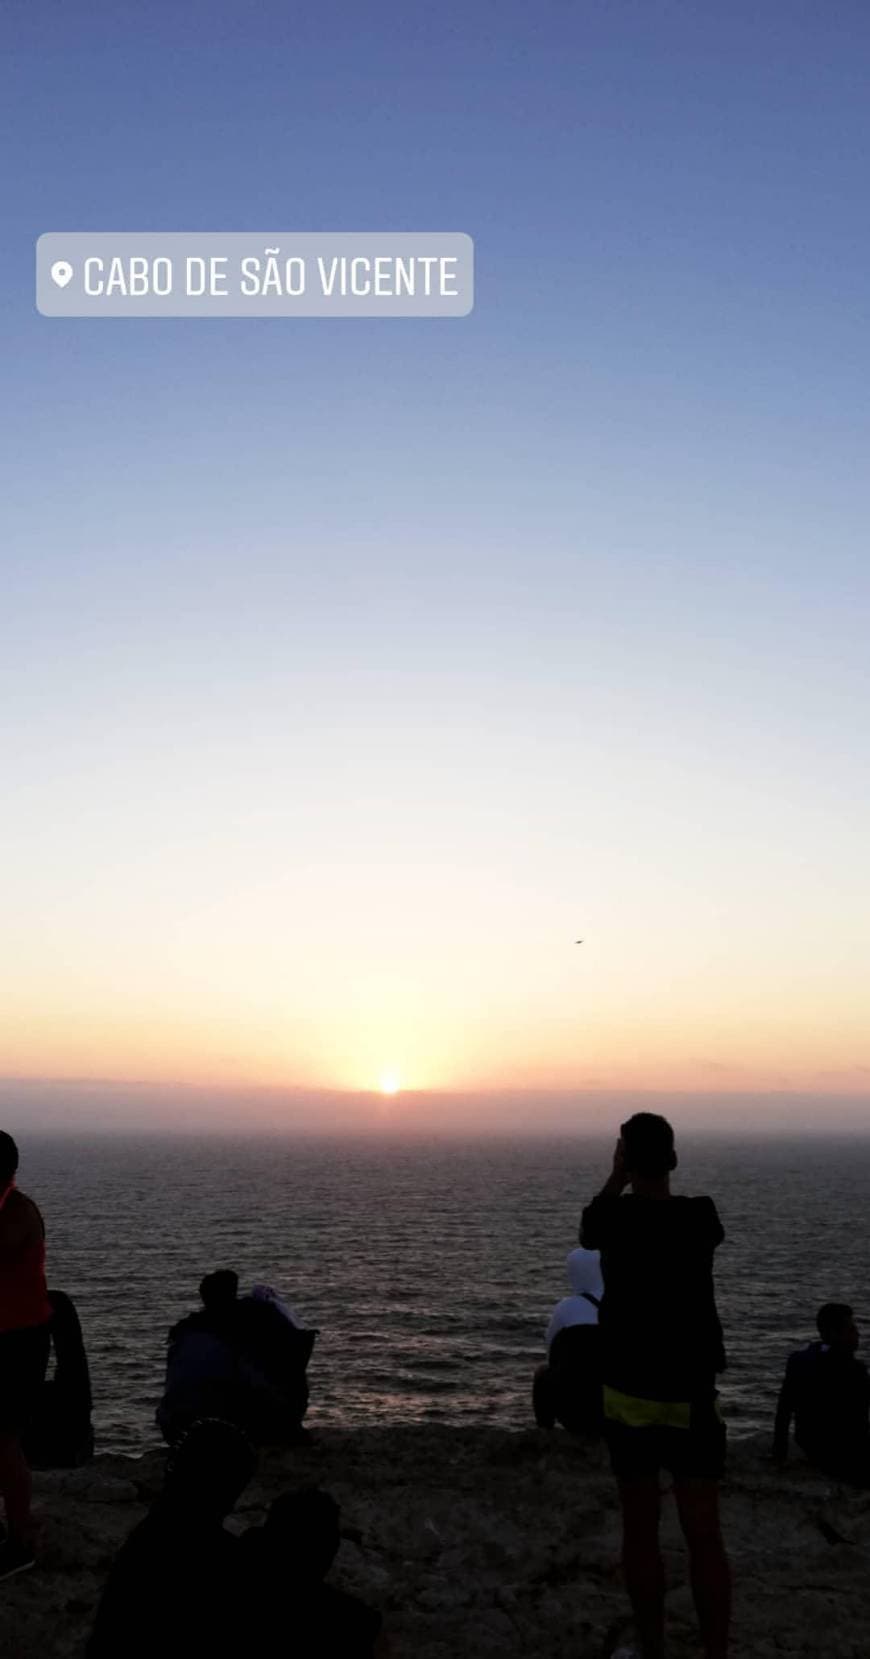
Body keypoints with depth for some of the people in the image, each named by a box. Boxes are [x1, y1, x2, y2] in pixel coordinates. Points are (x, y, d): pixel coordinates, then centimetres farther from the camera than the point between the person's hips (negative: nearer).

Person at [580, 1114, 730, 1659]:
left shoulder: (611, 1218, -10)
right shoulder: (701, 1215, -8)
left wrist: (618, 1177, 6)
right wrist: (661, 1175, 10)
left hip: (627, 1390, 0)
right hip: (691, 1392, 0)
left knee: (641, 1529, 10)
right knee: (704, 1532, 5)